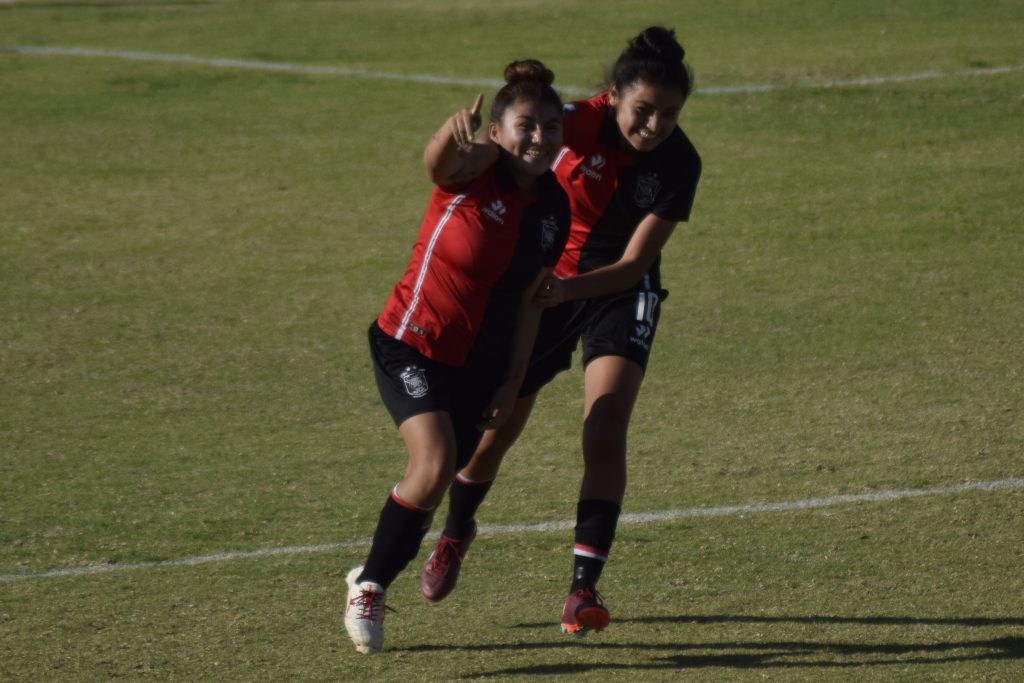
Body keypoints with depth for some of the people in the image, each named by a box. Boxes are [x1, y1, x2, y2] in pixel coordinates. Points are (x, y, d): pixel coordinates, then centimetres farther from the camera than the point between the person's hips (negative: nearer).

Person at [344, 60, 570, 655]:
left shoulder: (555, 210, -1)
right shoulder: (478, 169, -18)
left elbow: (528, 301, 8)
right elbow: (439, 164, -44)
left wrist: (513, 382, 4)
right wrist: (454, 133, -67)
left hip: (479, 361, 6)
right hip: (412, 343, -6)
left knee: (436, 483, 13)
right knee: (435, 461, -24)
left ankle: (372, 579, 40)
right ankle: (370, 584, -4)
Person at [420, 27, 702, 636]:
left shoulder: (679, 164, -22)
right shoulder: (577, 124, -23)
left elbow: (633, 264, -21)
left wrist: (568, 288, -38)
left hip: (619, 293, -1)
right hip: (543, 282, 1)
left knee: (605, 434, -20)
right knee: (494, 430, 10)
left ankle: (585, 587, -14)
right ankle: (456, 534, 40)